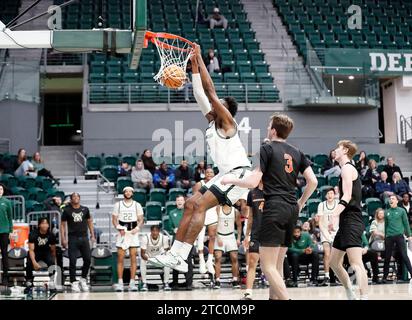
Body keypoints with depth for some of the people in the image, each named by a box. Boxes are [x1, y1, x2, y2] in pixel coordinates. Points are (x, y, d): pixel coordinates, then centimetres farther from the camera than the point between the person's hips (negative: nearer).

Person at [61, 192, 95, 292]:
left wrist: (92, 235, 10)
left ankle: (83, 280, 19)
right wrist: (63, 238, -4)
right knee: (73, 261, -3)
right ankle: (74, 282, 4)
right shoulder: (67, 210, 1)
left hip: (84, 237, 3)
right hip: (72, 238, -2)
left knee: (88, 260, 1)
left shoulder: (85, 209, 8)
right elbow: (63, 225, 3)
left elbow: (90, 222, 15)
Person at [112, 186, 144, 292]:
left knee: (133, 258, -2)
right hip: (122, 233, 0)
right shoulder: (118, 205, 7)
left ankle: (132, 283, 1)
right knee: (120, 258, -3)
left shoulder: (137, 205, 7)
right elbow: (114, 219, 6)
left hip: (133, 233, 0)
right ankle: (120, 283, 1)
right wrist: (119, 228, -11)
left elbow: (141, 220, 6)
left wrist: (137, 228, -12)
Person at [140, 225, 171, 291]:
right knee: (142, 262, -30)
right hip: (148, 255, -1)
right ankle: (144, 284, -17)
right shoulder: (145, 238, -31)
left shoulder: (164, 238, -26)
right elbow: (142, 253, -26)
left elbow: (166, 251, -13)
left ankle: (166, 283, -11)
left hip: (160, 255, 1)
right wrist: (148, 259, -46)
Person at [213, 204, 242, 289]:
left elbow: (239, 225, 10)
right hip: (219, 236, -2)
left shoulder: (235, 211, 1)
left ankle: (235, 280, 7)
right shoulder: (218, 209, -6)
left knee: (234, 258, -2)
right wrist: (218, 238, -13)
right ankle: (217, 280, -8)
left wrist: (238, 238, 2)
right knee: (218, 258, -10)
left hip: (231, 236, 2)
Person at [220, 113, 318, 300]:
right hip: (292, 210, 7)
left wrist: (231, 180, 6)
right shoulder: (296, 152, 15)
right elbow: (313, 182, 10)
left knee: (268, 265, -7)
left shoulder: (267, 149, -3)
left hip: (274, 208, -7)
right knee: (277, 263, 16)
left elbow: (253, 182, -10)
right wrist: (300, 203, 23)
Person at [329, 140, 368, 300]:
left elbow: (347, 197, -19)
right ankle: (351, 294, 19)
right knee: (334, 262, 14)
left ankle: (364, 297, -23)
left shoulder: (347, 167, -7)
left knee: (356, 263, -17)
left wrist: (334, 215, -30)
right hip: (347, 223, 10)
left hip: (351, 221, -10)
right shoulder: (349, 168, 22)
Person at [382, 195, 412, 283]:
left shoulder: (401, 211, 3)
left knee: (404, 256, -8)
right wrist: (385, 236, 15)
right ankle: (385, 277, 13)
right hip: (389, 237, 3)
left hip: (399, 236, -3)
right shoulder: (387, 212, 11)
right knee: (387, 257, 5)